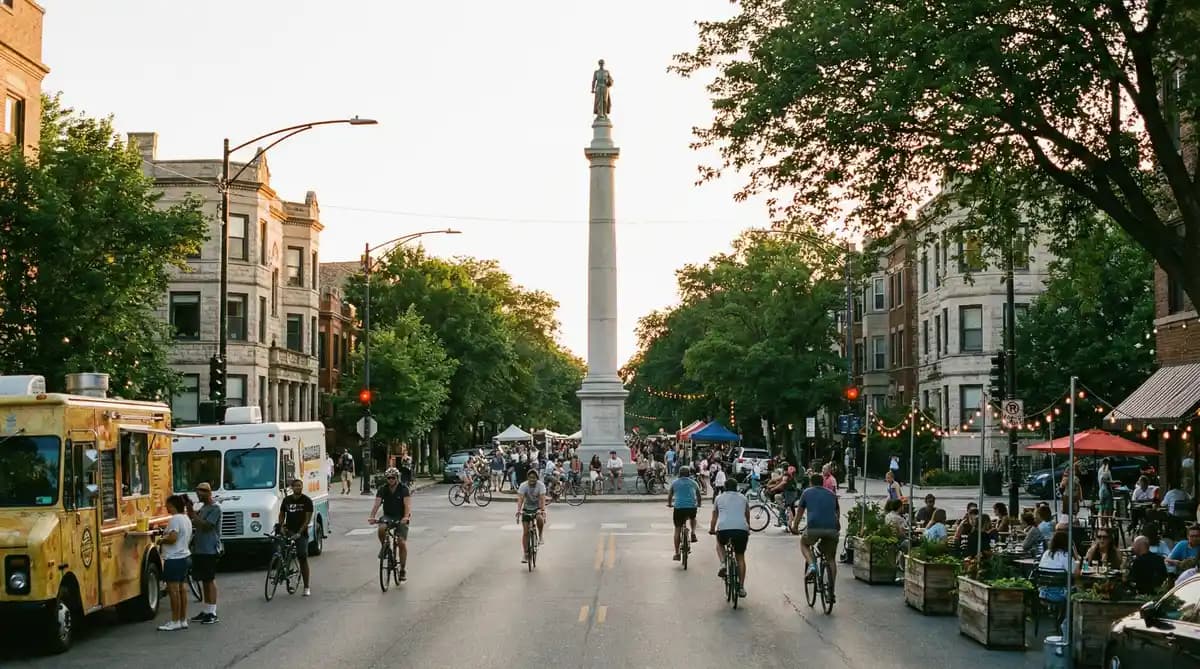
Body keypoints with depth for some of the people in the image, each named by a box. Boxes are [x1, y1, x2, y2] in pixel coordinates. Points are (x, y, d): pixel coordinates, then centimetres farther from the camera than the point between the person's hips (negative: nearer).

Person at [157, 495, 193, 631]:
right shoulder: (186, 519, 15)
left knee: (173, 589, -7)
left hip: (173, 559, -10)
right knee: (182, 588, 11)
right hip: (183, 557, 10)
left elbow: (172, 538, -25)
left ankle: (175, 621, -6)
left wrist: (161, 540, -7)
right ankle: (183, 620, 14)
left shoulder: (175, 519, -15)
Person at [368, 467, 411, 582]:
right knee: (381, 529, -31)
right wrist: (371, 516, -33)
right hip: (388, 516, 2)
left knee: (402, 543, -11)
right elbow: (377, 503, -15)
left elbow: (408, 504, -24)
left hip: (401, 517, -2)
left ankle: (403, 569, 2)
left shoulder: (404, 488, -12)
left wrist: (406, 517, -42)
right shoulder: (383, 489, -4)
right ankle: (384, 547, -1)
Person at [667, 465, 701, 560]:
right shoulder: (694, 483, 15)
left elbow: (670, 496, 18)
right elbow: (698, 496, 26)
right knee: (693, 518, 37)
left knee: (677, 529, 11)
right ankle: (693, 533, 12)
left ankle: (677, 554, 9)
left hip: (679, 507, -1)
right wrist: (698, 504, 46)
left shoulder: (674, 483, 12)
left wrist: (669, 504, 39)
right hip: (692, 507, 1)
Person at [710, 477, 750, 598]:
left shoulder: (719, 498, 20)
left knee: (719, 543, 33)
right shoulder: (743, 498, 23)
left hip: (724, 528, -1)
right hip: (742, 529, 1)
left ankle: (723, 564, 7)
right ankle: (741, 587, 12)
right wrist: (748, 529, 49)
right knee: (740, 557, 18)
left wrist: (712, 530, 43)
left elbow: (714, 518, 26)